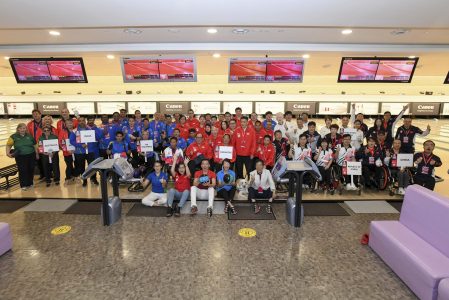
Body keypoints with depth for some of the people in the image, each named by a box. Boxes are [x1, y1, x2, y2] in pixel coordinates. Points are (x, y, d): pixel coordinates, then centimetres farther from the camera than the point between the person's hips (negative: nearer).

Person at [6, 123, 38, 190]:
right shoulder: (14, 136, -1)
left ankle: (30, 183, 25)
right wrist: (8, 152, -18)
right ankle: (24, 185, 14)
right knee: (22, 170, 0)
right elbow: (8, 145, -2)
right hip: (20, 157, -2)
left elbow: (35, 145, 12)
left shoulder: (29, 136, 6)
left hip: (31, 155, 2)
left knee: (31, 170, 9)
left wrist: (37, 154, 12)